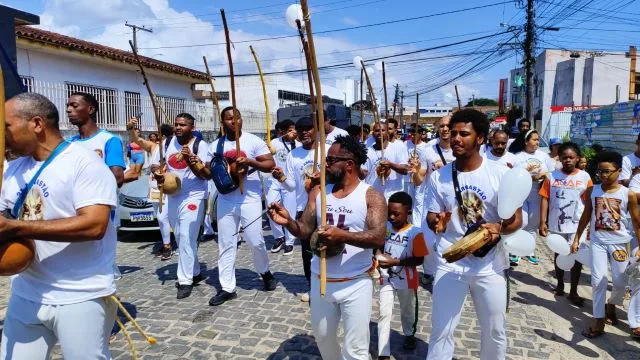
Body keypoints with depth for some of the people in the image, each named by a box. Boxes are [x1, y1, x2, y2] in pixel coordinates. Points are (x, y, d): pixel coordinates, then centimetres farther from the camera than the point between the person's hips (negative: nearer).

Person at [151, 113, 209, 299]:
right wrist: (157, 174, -12)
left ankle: (185, 280, -3)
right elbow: (155, 165, 11)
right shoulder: (167, 143, 6)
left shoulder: (200, 145, -9)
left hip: (193, 197, -6)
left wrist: (190, 159, -26)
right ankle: (195, 272, 29)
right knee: (181, 239, 14)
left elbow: (207, 174, -14)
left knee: (187, 238, -11)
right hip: (172, 197, 6)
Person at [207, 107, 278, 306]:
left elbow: (270, 164, -8)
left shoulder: (253, 141, -4)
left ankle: (265, 272, 30)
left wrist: (249, 162, -22)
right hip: (225, 200, 4)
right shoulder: (216, 145, 7)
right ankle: (227, 288, 15)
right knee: (226, 244, 6)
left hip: (250, 199, -3)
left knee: (255, 241, 1)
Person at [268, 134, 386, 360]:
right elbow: (304, 231, 1)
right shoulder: (318, 192, 2)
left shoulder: (371, 196, -11)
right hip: (320, 280, 5)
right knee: (323, 338, 24)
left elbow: (379, 238, -23)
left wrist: (342, 235, -37)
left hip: (355, 283, -4)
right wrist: (288, 221, -21)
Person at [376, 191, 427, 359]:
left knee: (408, 311, 22)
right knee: (384, 314, 0)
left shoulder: (415, 233, -19)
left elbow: (419, 259, -17)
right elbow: (378, 246, 8)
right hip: (386, 279, 2)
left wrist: (395, 262, -25)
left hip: (406, 281, -2)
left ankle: (409, 335, 50)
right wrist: (378, 253, -15)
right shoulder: (385, 227, -8)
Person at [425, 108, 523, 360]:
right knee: (441, 331, 6)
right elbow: (431, 217, 2)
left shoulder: (500, 174, -7)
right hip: (450, 263, 0)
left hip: (490, 264, 0)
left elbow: (516, 219, -4)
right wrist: (436, 222, -22)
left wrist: (499, 227, -26)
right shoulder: (439, 176, -4)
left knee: (495, 332, 17)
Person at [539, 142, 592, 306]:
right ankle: (560, 283, 35)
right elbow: (545, 199, -3)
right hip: (556, 224, 1)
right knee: (559, 254, 16)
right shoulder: (552, 176, -4)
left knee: (577, 257, 3)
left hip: (577, 225, 0)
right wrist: (542, 222, -8)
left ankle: (573, 292, 15)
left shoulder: (584, 177, -3)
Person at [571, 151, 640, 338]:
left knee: (620, 282, 8)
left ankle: (611, 306, 39)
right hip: (598, 241, 1)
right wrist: (576, 239, 5)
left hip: (619, 242, -1)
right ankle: (598, 321, 7)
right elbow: (586, 217, 5)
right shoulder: (592, 191, -3)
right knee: (598, 281, -1)